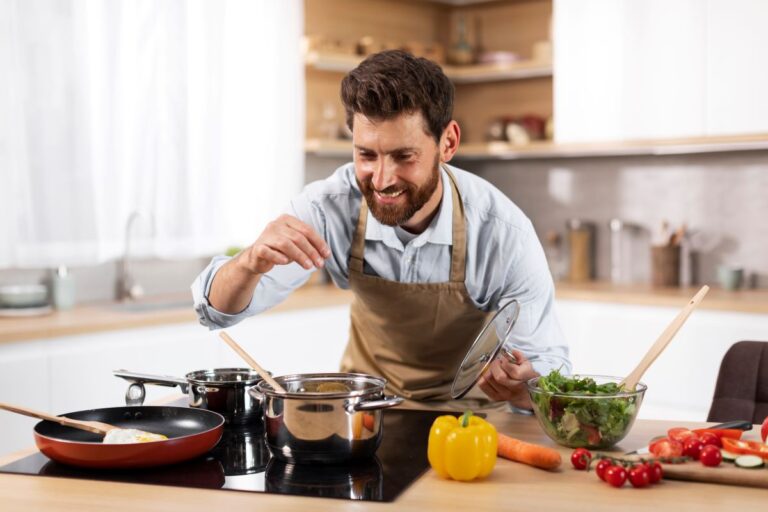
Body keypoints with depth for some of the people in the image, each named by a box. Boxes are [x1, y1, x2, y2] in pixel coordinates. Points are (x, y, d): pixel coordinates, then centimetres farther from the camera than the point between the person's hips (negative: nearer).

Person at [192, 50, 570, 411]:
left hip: (468, 413, 1)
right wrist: (252, 262, -37)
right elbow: (219, 310, -15)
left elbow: (551, 379, -16)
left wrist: (521, 385, -39)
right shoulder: (330, 206, -18)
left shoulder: (503, 232, -24)